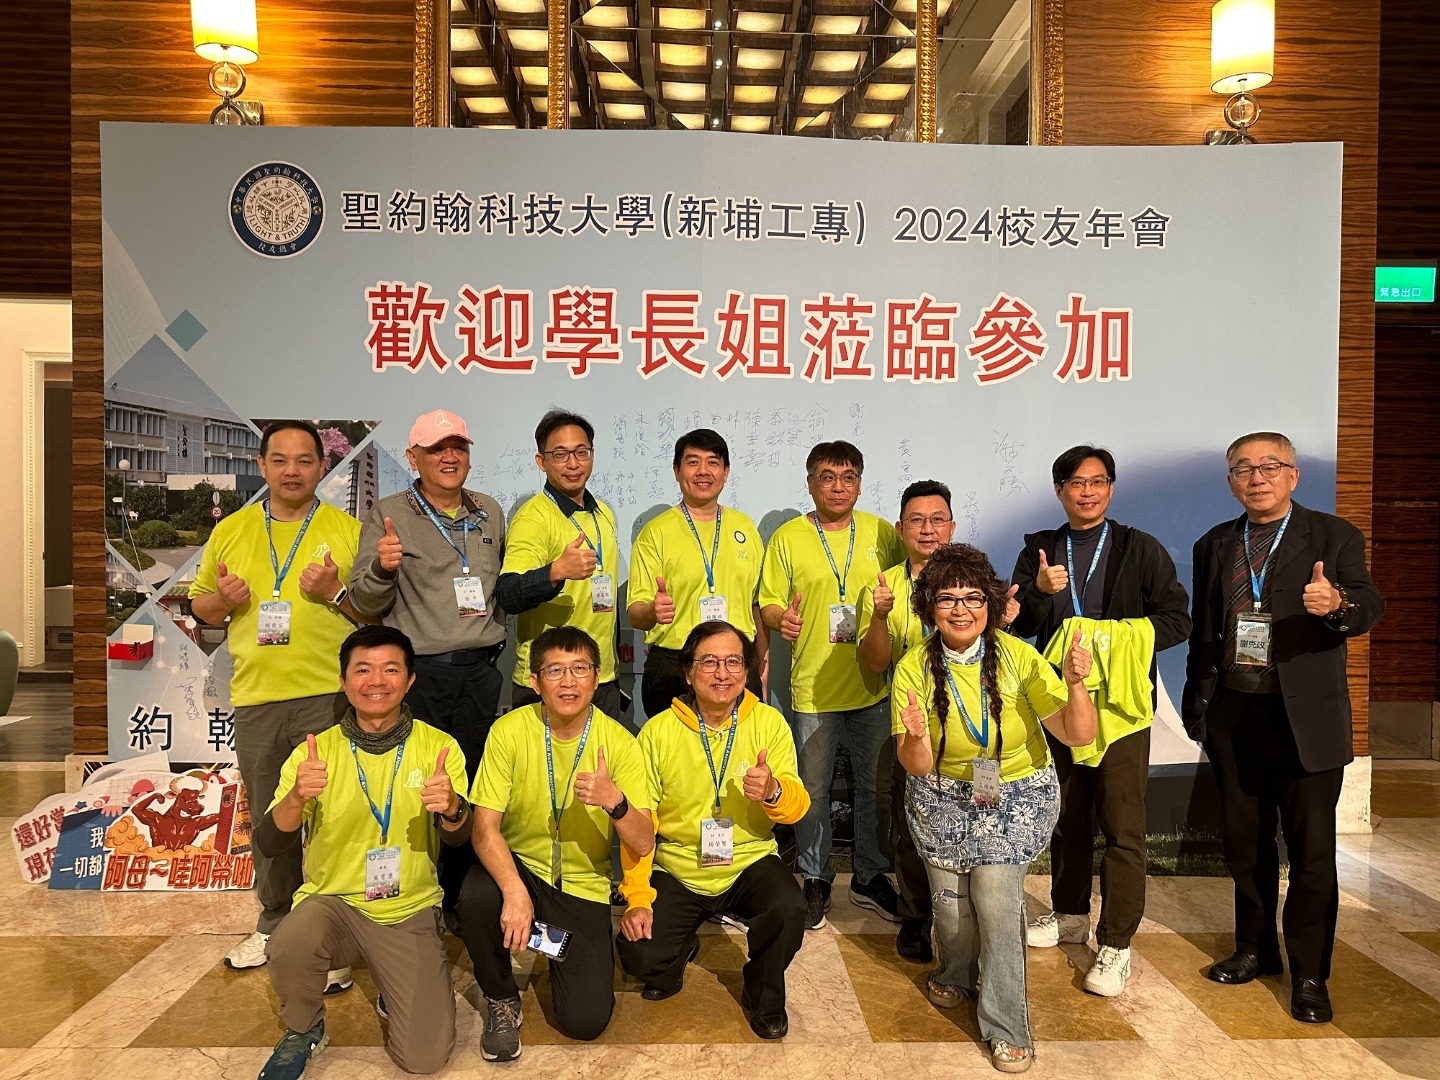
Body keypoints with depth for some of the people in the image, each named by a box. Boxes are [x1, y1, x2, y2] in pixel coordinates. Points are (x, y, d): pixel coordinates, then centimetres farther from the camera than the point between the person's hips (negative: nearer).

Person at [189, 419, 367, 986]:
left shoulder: (348, 530, 1)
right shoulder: (230, 530, 10)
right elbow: (199, 605, 17)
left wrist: (336, 592, -16)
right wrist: (223, 599, -5)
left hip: (329, 695, -4)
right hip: (255, 697, 4)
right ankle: (275, 922, 33)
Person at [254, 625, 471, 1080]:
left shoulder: (439, 747, -5)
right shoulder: (316, 751, -5)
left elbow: (459, 838, -11)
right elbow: (268, 845, -10)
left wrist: (452, 808, -36)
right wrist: (296, 797, -32)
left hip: (410, 911, 0)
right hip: (333, 900, 0)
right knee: (289, 947, -33)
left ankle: (398, 991, 24)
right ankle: (302, 1031, 1)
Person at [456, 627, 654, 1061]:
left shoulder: (619, 743, -13)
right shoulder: (510, 731, -14)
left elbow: (642, 845, -15)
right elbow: (485, 827, -17)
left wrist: (615, 801, -37)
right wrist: (514, 890, -35)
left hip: (584, 886, 0)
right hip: (519, 866, 0)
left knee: (585, 1021, -11)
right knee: (476, 897, -34)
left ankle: (563, 955, 25)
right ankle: (501, 998, -2)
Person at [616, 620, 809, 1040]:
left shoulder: (769, 723, -5)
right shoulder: (659, 731, -7)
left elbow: (798, 805, -8)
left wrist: (774, 792, -32)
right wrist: (637, 898, -12)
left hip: (749, 861, 0)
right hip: (677, 869, 0)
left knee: (790, 908, -29)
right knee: (638, 954, -19)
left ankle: (763, 996, 5)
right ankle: (680, 949, 21)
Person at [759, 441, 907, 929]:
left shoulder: (882, 533, 5)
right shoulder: (787, 537, 0)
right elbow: (768, 603, -1)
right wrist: (780, 619, -22)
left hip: (874, 683, 2)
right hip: (814, 685, -2)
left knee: (876, 787, 13)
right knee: (813, 789, 9)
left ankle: (870, 876, 32)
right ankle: (815, 880, 27)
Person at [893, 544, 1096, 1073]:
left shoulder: (1018, 657, -16)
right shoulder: (914, 668, -13)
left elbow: (1078, 735, -18)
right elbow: (917, 766, -14)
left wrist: (1075, 686, -36)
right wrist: (916, 739, -37)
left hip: (1016, 796, -1)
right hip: (943, 799, 2)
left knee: (996, 899, -13)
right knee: (949, 897, 3)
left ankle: (1007, 1028, 8)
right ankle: (954, 977, 38)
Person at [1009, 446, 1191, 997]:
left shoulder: (1141, 549, 1)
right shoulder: (1038, 551, 8)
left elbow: (1177, 620, -2)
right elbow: (1018, 624, 3)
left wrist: (1121, 636, -16)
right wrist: (1041, 593, -17)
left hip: (1120, 703, -3)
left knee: (1122, 827, -3)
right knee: (1066, 816, 16)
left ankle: (1116, 944, 8)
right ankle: (1070, 914, 34)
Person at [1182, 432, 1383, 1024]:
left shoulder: (1335, 536, -1)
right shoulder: (1213, 546, 10)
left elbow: (1369, 607, -14)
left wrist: (1337, 603, -37)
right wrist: (1197, 704, 10)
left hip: (1305, 715, -4)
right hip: (1232, 713, 4)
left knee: (1312, 848, 3)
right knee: (1245, 842, 14)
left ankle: (1309, 975, 18)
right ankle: (1255, 949, 31)